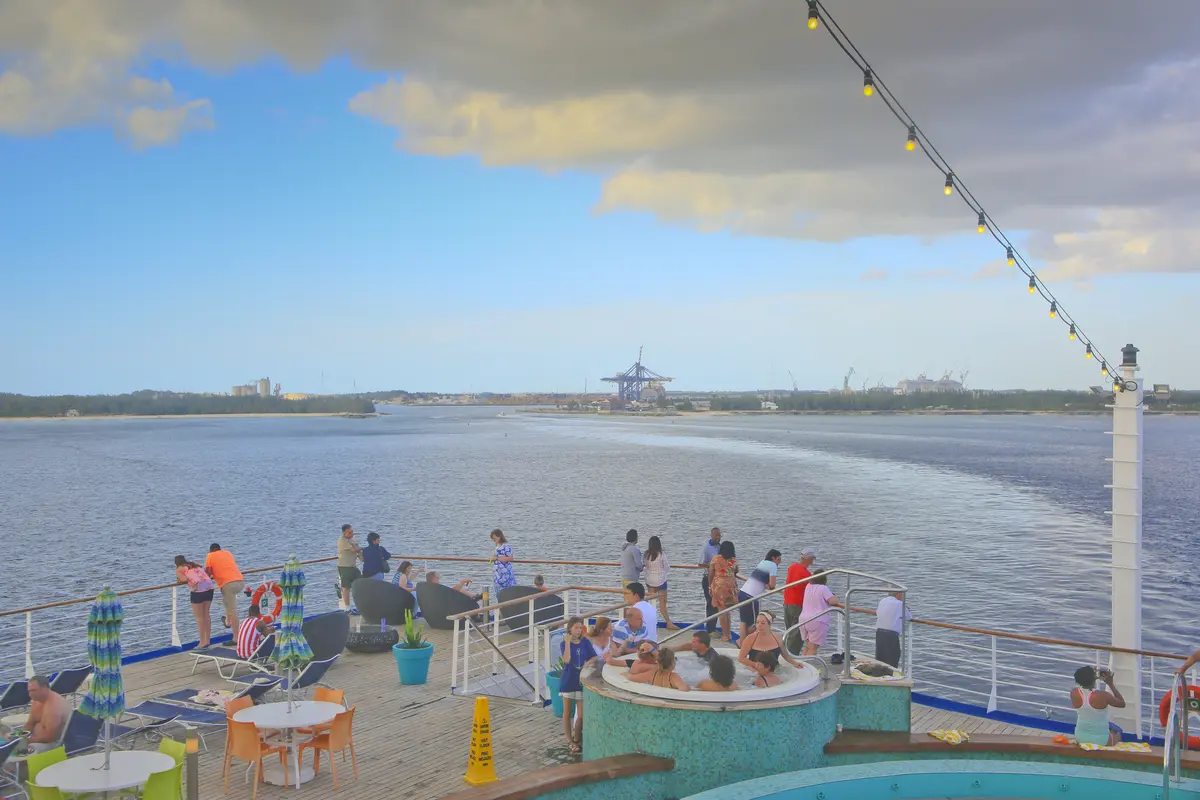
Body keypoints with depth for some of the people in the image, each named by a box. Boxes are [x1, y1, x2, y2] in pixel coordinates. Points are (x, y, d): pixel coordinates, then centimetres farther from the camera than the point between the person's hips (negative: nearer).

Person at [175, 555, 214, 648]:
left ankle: (202, 642, 5)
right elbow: (207, 574, 18)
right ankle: (208, 640, 22)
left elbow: (184, 579, -5)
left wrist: (180, 580, 16)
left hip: (198, 589, -6)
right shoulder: (196, 565, 30)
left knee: (199, 617, 4)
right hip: (209, 586, 6)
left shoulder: (179, 569, 13)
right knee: (206, 614, 16)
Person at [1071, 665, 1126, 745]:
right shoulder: (1102, 695, -25)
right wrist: (1111, 683, -5)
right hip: (1101, 739, -3)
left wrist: (1088, 676, 8)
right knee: (1117, 731, 32)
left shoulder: (1074, 693, -14)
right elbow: (1122, 704, -6)